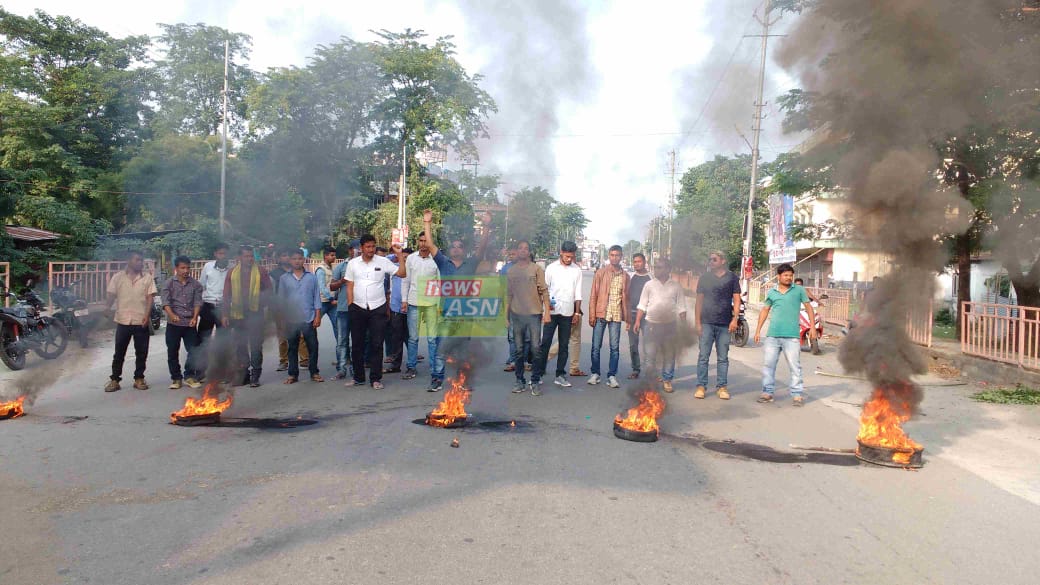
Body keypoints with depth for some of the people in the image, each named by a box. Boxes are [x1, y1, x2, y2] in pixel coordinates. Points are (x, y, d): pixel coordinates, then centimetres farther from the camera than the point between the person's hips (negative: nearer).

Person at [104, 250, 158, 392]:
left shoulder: (147, 278, 3)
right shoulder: (118, 277, 4)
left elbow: (149, 298, -1)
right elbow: (111, 295, 2)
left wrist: (147, 315, -11)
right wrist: (107, 307, -18)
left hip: (141, 322, 0)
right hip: (123, 320, 0)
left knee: (141, 352, 7)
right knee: (119, 352, 6)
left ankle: (139, 378, 19)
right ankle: (114, 380, 15)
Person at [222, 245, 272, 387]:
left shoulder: (260, 271, 3)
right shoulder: (232, 273, 9)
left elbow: (268, 289, 6)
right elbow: (227, 295, 10)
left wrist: (262, 302, -8)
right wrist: (225, 314, 5)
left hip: (255, 313, -3)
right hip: (237, 314, 3)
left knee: (256, 346, -1)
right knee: (240, 346, 8)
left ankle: (255, 376, 5)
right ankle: (243, 375, 17)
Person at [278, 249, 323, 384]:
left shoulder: (312, 277, 3)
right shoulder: (284, 278, 6)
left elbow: (317, 297, 3)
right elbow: (281, 299, 8)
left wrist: (318, 316, -3)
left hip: (308, 319, -1)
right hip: (291, 320, 1)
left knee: (313, 346, 3)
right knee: (292, 348, 8)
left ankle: (314, 373, 14)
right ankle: (293, 374, 18)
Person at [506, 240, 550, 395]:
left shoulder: (536, 269, 1)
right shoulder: (511, 271, 10)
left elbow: (544, 291, -1)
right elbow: (508, 294, 13)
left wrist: (547, 312, -8)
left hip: (534, 314, -2)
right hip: (517, 314, 2)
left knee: (536, 349, -3)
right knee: (518, 350, 7)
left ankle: (535, 382, 5)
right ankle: (520, 381, 16)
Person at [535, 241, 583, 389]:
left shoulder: (577, 270, 7)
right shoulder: (551, 268, 2)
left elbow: (578, 294, 9)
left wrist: (577, 313, 4)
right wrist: (546, 303, -11)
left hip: (568, 313, 2)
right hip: (552, 311, -2)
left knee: (564, 345, 5)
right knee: (545, 343, -4)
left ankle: (560, 375, 11)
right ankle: (539, 373, 2)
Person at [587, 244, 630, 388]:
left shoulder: (625, 276, 8)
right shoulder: (600, 273, 1)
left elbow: (626, 297, 10)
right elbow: (593, 295, 0)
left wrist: (627, 317, 6)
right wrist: (592, 315, -6)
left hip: (616, 316, 1)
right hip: (600, 314, -1)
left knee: (615, 347, 2)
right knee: (596, 346, 3)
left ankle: (612, 376, 9)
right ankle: (595, 373, 17)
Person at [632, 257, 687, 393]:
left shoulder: (676, 286, 4)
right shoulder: (649, 285, 4)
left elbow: (681, 307, 5)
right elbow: (642, 305, 4)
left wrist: (684, 323, -1)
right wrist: (638, 321, -4)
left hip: (669, 324, 1)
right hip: (651, 324, 0)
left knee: (669, 353, 7)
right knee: (650, 353, 1)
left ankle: (667, 379, 17)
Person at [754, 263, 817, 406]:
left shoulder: (799, 290, 4)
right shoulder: (771, 293, 10)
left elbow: (808, 307, 7)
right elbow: (765, 310, 16)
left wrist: (812, 327, 0)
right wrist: (758, 330, 12)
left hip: (791, 336, -3)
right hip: (772, 335, 3)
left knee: (795, 366, -2)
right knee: (768, 364, 5)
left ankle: (797, 394, 6)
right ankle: (767, 392, 14)